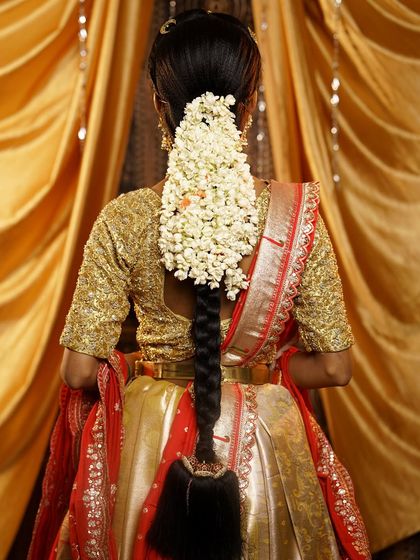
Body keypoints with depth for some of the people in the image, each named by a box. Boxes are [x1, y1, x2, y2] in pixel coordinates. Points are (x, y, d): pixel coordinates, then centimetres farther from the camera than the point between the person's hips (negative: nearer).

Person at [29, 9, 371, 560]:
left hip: (149, 446, 0)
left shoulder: (124, 220, -16)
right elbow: (333, 366, -10)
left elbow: (79, 371, -13)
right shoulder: (296, 212, -15)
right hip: (267, 449, 1)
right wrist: (257, 370, 6)